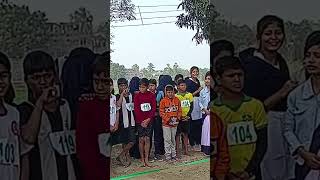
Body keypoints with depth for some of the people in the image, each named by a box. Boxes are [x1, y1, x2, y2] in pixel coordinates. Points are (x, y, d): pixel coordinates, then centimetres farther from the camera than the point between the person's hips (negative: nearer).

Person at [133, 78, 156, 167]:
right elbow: (136, 109, -5)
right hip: (140, 121, -1)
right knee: (141, 139, 2)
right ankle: (142, 159, 10)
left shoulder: (152, 95, 1)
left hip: (149, 120, 1)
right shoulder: (137, 96, -2)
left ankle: (146, 159, 6)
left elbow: (154, 108, -1)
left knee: (147, 139, 1)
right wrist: (142, 121, -10)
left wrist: (148, 119, -10)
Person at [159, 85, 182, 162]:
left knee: (173, 139, 14)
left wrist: (178, 118, -6)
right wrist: (168, 119, -15)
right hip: (166, 123, -3)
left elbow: (179, 110, 8)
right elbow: (161, 112, -8)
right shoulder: (163, 101, -7)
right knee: (167, 140, -1)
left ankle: (173, 155, 23)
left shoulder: (177, 100, 3)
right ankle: (168, 156, 7)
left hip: (175, 123, 4)